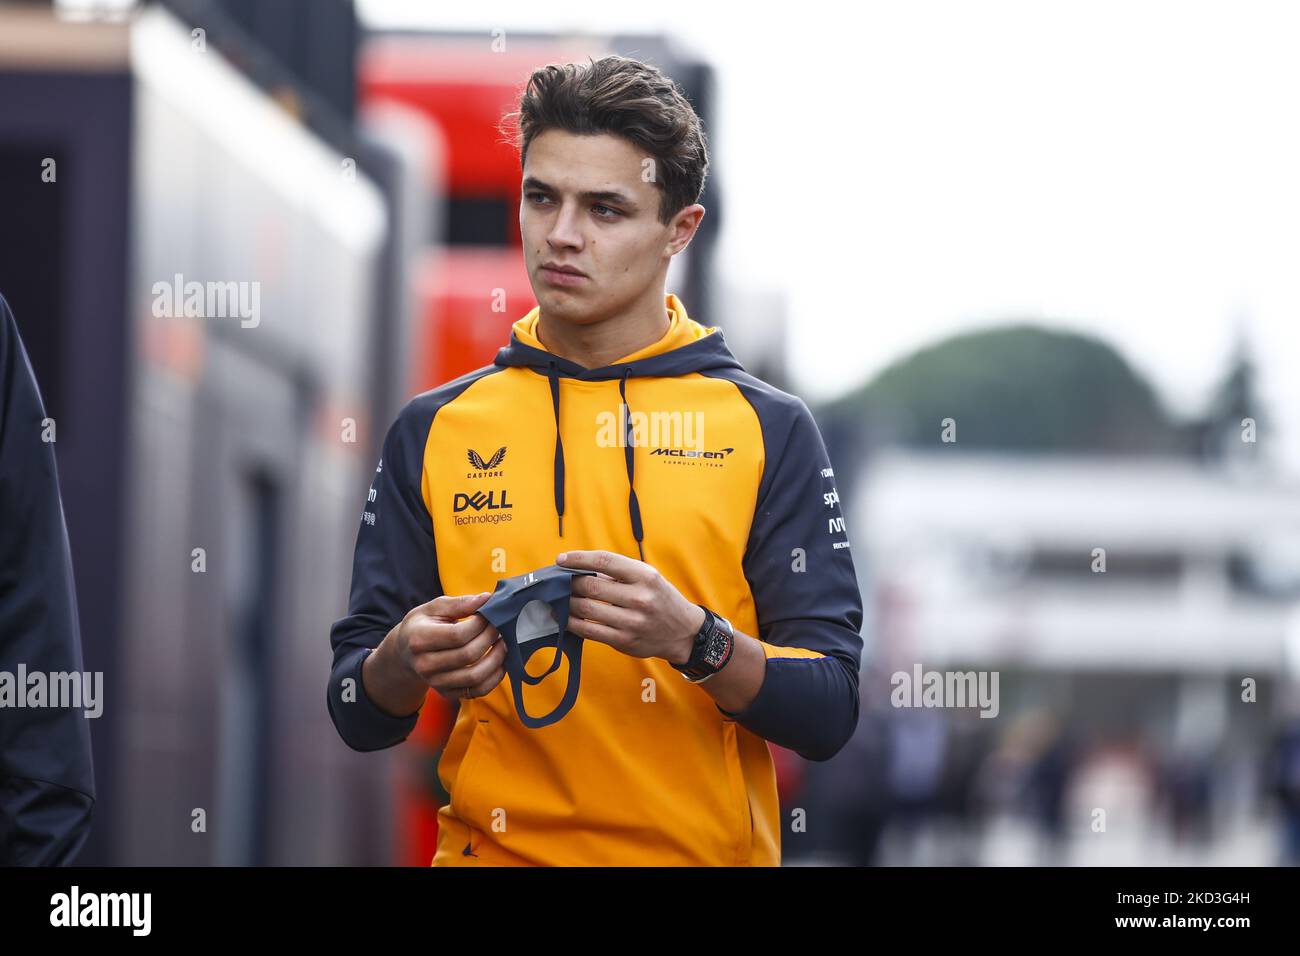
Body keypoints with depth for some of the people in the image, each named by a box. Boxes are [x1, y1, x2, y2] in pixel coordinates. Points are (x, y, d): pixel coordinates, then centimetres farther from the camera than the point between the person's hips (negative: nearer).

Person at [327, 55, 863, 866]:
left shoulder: (771, 431, 5)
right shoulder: (435, 432, 10)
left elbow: (830, 715, 0)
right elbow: (357, 715, 9)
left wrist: (695, 641, -16)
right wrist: (405, 663, -11)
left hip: (704, 847, -1)